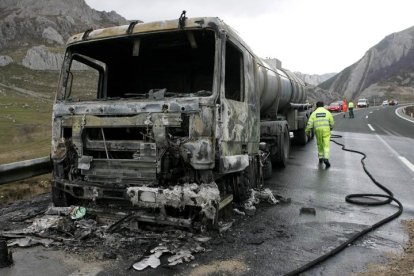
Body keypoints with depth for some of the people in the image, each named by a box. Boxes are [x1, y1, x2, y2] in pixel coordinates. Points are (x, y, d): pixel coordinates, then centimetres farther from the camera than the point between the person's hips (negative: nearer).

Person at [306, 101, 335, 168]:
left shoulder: (314, 113, 6)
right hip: (326, 131, -1)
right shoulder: (327, 112, 6)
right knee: (326, 146, -1)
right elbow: (332, 123, 8)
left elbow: (310, 123, -3)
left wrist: (307, 131, 6)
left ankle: (320, 158, 24)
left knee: (320, 145, 19)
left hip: (318, 131, 1)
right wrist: (330, 128, 28)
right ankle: (326, 159, -19)